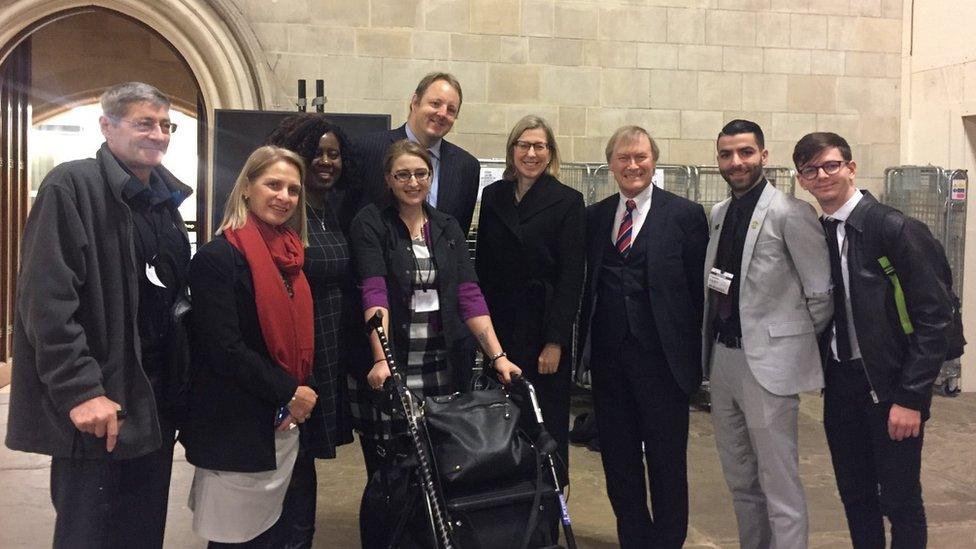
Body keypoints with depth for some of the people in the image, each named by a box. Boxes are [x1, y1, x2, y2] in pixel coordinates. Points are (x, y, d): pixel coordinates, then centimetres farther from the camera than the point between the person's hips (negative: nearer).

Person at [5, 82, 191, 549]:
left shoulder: (165, 198, 13)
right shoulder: (71, 186, -11)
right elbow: (47, 300, -18)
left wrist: (180, 386, 14)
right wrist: (80, 390, -23)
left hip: (157, 400, 7)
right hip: (99, 405, -7)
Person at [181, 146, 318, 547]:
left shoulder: (291, 257, 10)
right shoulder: (217, 257, -13)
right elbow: (224, 348, -19)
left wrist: (300, 399, 3)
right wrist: (288, 393, -14)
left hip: (284, 424, 7)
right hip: (236, 430, -7)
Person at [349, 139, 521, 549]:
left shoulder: (447, 227, 11)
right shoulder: (371, 223, -2)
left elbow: (468, 294, 5)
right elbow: (374, 291, -15)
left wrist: (498, 356, -4)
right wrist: (381, 359, -27)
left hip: (439, 368, 4)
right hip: (389, 368, -4)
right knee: (386, 478, 2)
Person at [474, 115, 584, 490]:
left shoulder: (567, 201, -3)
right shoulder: (493, 196, 9)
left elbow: (571, 276, -7)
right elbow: (482, 265, 11)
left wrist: (555, 341, -12)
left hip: (543, 325, -3)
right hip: (499, 324, 4)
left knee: (546, 422, 2)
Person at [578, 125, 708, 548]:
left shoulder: (685, 214, -2)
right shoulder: (594, 216, 10)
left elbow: (699, 288, -4)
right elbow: (588, 284, 11)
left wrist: (693, 353, -7)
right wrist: (585, 342, 6)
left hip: (661, 355, -4)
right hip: (608, 354, 4)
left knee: (667, 461, 8)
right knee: (618, 458, 13)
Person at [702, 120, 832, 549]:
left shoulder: (790, 213, -13)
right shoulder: (718, 213, 10)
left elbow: (821, 293, -9)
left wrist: (798, 340, 2)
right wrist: (711, 345, 12)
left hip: (769, 362, -7)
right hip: (722, 358, 7)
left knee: (779, 486, -1)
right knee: (740, 482, 18)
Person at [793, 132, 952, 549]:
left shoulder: (896, 229, -12)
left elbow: (933, 318, -13)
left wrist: (910, 398, -16)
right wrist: (822, 374, 2)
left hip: (889, 387, -5)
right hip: (840, 385, 5)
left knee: (900, 501, 4)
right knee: (855, 497, 14)